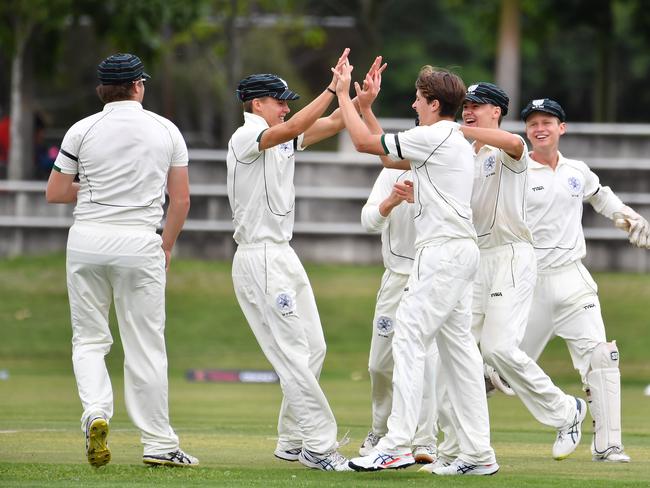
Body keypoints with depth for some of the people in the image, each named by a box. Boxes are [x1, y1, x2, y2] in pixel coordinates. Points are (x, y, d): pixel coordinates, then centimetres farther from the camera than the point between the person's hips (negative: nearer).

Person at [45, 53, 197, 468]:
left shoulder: (83, 131, 0)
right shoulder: (166, 131, 4)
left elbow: (54, 193, 3)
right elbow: (181, 199, 6)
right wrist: (167, 246, 19)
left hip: (88, 239, 0)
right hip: (140, 243, 0)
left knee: (89, 337, 12)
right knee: (145, 345, 4)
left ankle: (96, 412, -13)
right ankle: (159, 444, 7)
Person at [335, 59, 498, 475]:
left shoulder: (433, 136, -11)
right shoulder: (456, 140, 19)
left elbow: (364, 143, -7)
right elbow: (392, 157, 28)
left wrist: (343, 94, 5)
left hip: (444, 250, -10)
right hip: (461, 251, 10)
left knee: (410, 339, -12)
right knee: (458, 344, 9)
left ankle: (398, 445, -18)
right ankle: (479, 453, 8)